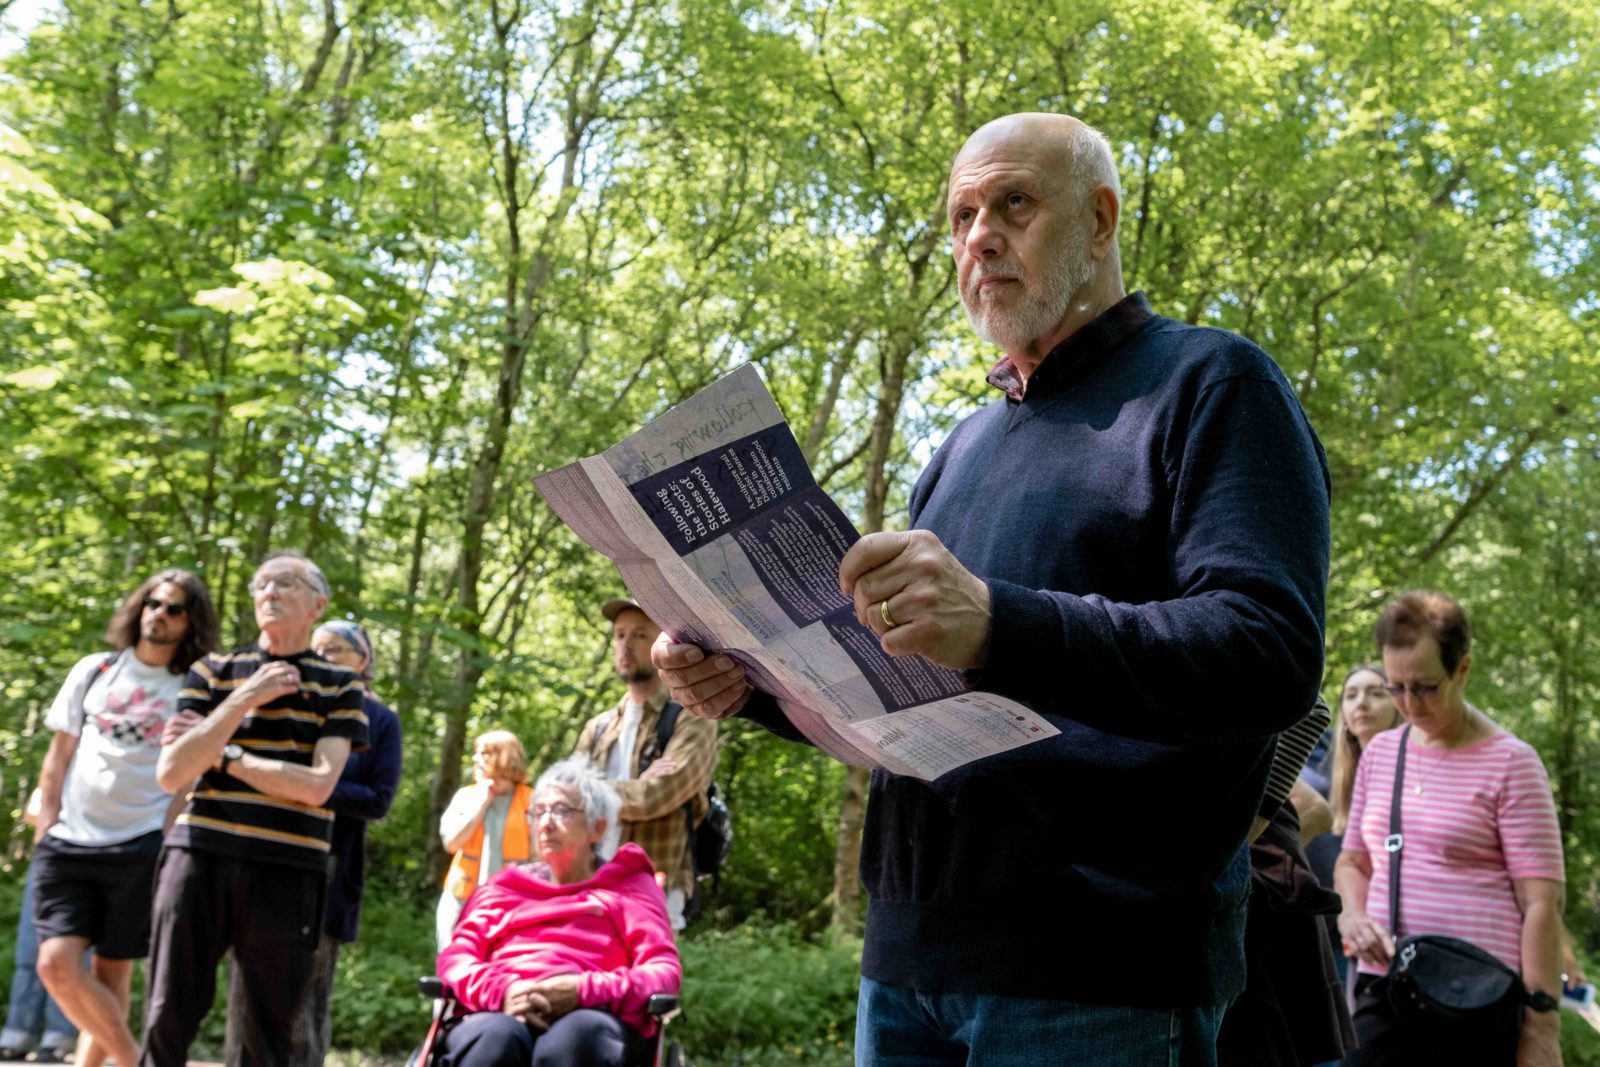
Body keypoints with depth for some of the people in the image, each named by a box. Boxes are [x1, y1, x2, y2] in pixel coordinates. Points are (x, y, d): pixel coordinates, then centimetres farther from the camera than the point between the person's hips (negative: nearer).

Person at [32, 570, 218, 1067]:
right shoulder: (94, 671, 11)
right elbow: (58, 759, 13)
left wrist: (163, 846, -9)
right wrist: (44, 834, 7)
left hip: (139, 848, -2)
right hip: (68, 843, 2)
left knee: (111, 976, 2)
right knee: (57, 965, -10)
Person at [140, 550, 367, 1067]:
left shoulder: (341, 686, 7)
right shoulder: (214, 671, 11)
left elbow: (316, 786, -7)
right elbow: (170, 773, 0)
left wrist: (222, 756, -4)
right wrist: (243, 700, -6)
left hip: (287, 869, -1)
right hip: (200, 854, 1)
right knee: (167, 1021, 0)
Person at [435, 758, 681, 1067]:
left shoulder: (629, 885, 23)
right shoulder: (505, 886, 31)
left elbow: (664, 972, 8)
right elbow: (456, 956, 15)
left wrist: (586, 990, -12)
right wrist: (501, 990, -10)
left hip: (591, 1021, -1)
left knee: (577, 1036, -39)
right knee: (493, 1037, -37)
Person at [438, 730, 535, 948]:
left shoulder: (530, 800, -1)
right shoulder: (465, 795, 7)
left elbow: (539, 854, 0)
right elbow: (452, 842, -5)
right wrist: (483, 801, -5)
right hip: (461, 900, 3)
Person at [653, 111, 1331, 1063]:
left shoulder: (1210, 385, -4)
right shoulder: (969, 445, 18)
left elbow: (1272, 653, -19)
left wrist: (998, 627, -32)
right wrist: (754, 683, 0)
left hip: (1100, 978, -7)